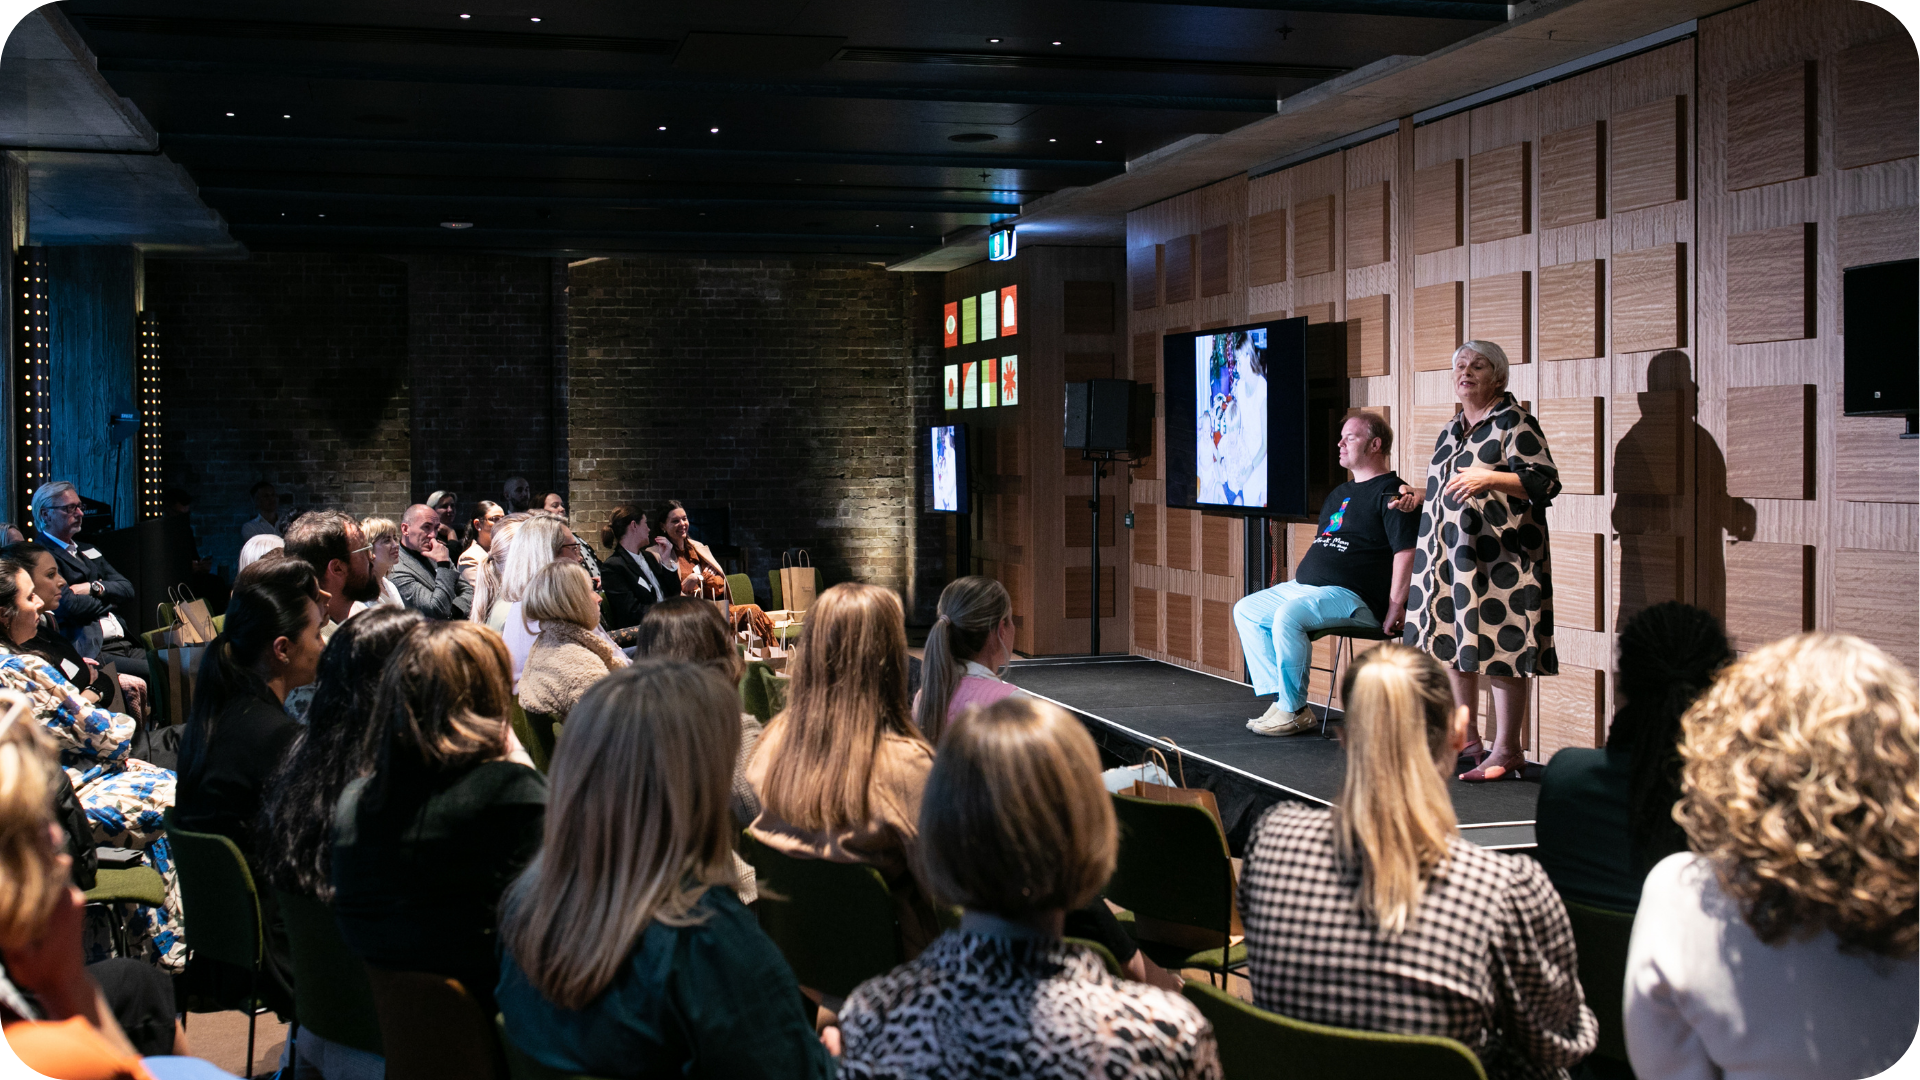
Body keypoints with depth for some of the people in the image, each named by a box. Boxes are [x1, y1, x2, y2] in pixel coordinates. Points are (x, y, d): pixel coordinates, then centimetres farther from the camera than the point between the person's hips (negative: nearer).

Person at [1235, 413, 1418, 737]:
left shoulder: (1390, 492, -9)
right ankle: (1281, 699, -5)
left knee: (1288, 615, -33)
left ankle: (1295, 711, -22)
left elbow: (1406, 551, -18)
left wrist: (1395, 608, -23)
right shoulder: (1339, 494, 23)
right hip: (1305, 587, 11)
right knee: (1246, 611, 4)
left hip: (1353, 597, -11)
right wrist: (1300, 578, 17)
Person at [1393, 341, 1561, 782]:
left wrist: (1490, 478, -27)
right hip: (1448, 552, 8)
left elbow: (1546, 481, -15)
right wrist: (1422, 498, 14)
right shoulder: (1451, 430, 19)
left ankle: (1505, 752, -4)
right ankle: (1466, 741, 20)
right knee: (1450, 646, 9)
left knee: (1498, 648, -8)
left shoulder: (1513, 423, -6)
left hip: (1497, 555, -8)